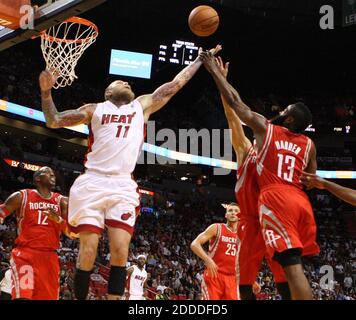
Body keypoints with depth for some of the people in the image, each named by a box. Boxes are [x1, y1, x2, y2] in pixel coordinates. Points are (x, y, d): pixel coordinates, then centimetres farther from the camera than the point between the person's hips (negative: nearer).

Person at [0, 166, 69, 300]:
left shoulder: (61, 201, 11)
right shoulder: (22, 196, 3)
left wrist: (59, 220, -14)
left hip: (49, 257, 4)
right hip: (24, 254, -4)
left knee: (49, 297, 2)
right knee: (23, 296, -23)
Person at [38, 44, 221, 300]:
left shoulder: (143, 106, 20)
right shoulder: (95, 109, 15)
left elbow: (176, 84, 24)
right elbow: (53, 121, 14)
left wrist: (201, 58, 26)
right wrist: (47, 91, 0)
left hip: (123, 186, 2)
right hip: (92, 183, -1)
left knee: (120, 251, -9)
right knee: (88, 252, -6)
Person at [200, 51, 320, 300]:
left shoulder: (265, 127, 8)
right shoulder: (309, 144, 17)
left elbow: (235, 101, 13)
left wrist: (214, 70, 22)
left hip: (275, 198, -5)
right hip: (301, 201, 5)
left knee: (292, 266, -14)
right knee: (294, 266, 15)